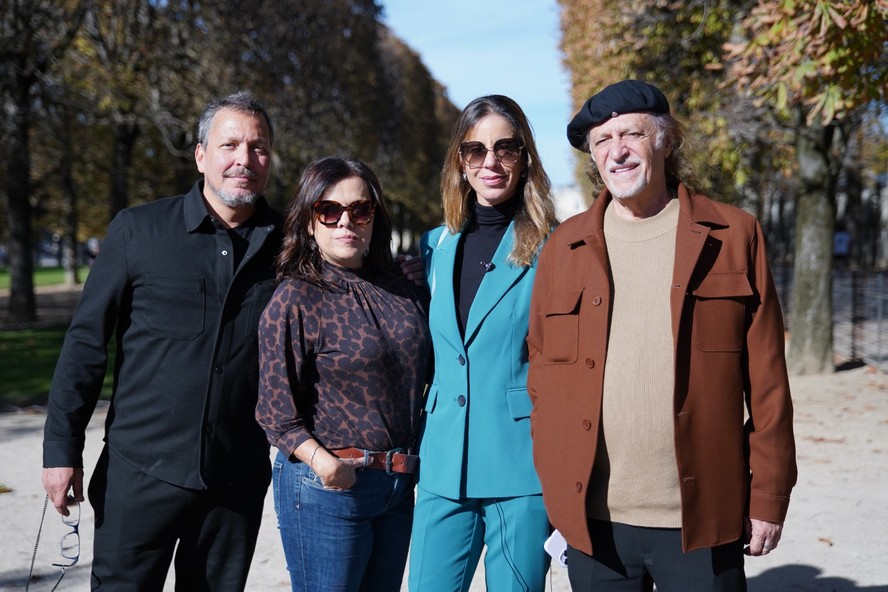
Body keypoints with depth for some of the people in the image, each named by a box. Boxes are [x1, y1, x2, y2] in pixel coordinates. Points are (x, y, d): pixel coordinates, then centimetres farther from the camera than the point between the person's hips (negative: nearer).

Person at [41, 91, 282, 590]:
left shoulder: (288, 244, 3)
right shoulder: (139, 230, -1)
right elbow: (87, 342, 0)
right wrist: (62, 447, -3)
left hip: (238, 482, 2)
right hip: (142, 471, -1)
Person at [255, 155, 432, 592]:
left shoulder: (404, 294, 7)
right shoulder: (294, 300, -8)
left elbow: (425, 376, 16)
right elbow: (277, 411, -10)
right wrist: (321, 460, -24)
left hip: (398, 489, 6)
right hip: (328, 489, -5)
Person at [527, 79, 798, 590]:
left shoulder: (735, 236, 2)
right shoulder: (565, 246, 7)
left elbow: (766, 381, 1)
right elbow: (542, 374, 8)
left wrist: (769, 498, -1)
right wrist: (553, 487, 3)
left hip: (702, 519, -2)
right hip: (593, 519, 2)